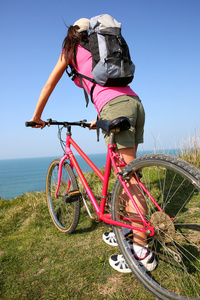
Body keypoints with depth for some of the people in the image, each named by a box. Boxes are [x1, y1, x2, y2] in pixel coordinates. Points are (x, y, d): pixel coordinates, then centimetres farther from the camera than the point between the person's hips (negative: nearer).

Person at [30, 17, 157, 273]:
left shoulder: (71, 51, 18)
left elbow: (49, 85, 22)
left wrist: (36, 117, 32)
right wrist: (99, 119, 46)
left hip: (116, 107, -7)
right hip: (135, 102, 7)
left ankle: (142, 250, -1)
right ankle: (125, 230, 24)